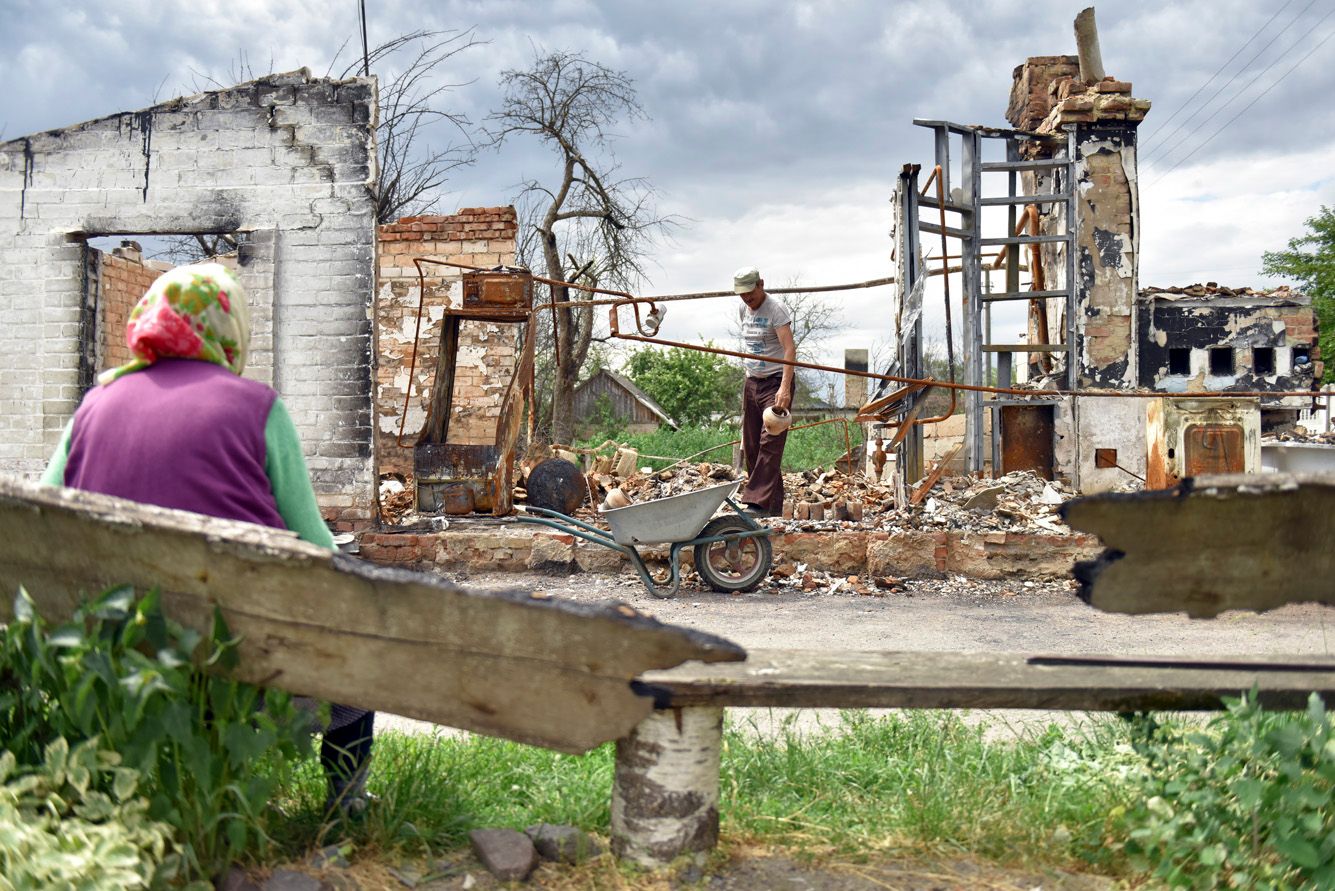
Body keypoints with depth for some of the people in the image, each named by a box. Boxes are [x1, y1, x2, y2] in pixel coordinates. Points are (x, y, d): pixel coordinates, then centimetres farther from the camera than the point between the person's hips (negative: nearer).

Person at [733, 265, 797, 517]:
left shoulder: (776, 310, -13)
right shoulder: (743, 310, 11)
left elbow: (790, 350, -21)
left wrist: (784, 388, -31)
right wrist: (748, 373, 17)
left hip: (775, 382, -8)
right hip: (752, 383, 8)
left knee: (770, 443, -15)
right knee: (752, 446, 6)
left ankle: (759, 502, -20)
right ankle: (774, 504, 12)